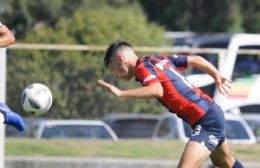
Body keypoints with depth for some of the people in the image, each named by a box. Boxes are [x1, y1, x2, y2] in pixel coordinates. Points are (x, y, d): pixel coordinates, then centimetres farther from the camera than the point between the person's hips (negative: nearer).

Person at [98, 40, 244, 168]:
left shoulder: (143, 67, -13)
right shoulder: (159, 59, 12)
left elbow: (157, 91, -34)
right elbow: (196, 60, 20)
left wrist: (121, 93, -34)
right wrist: (217, 76, 30)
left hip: (206, 121, -10)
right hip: (214, 112, 10)